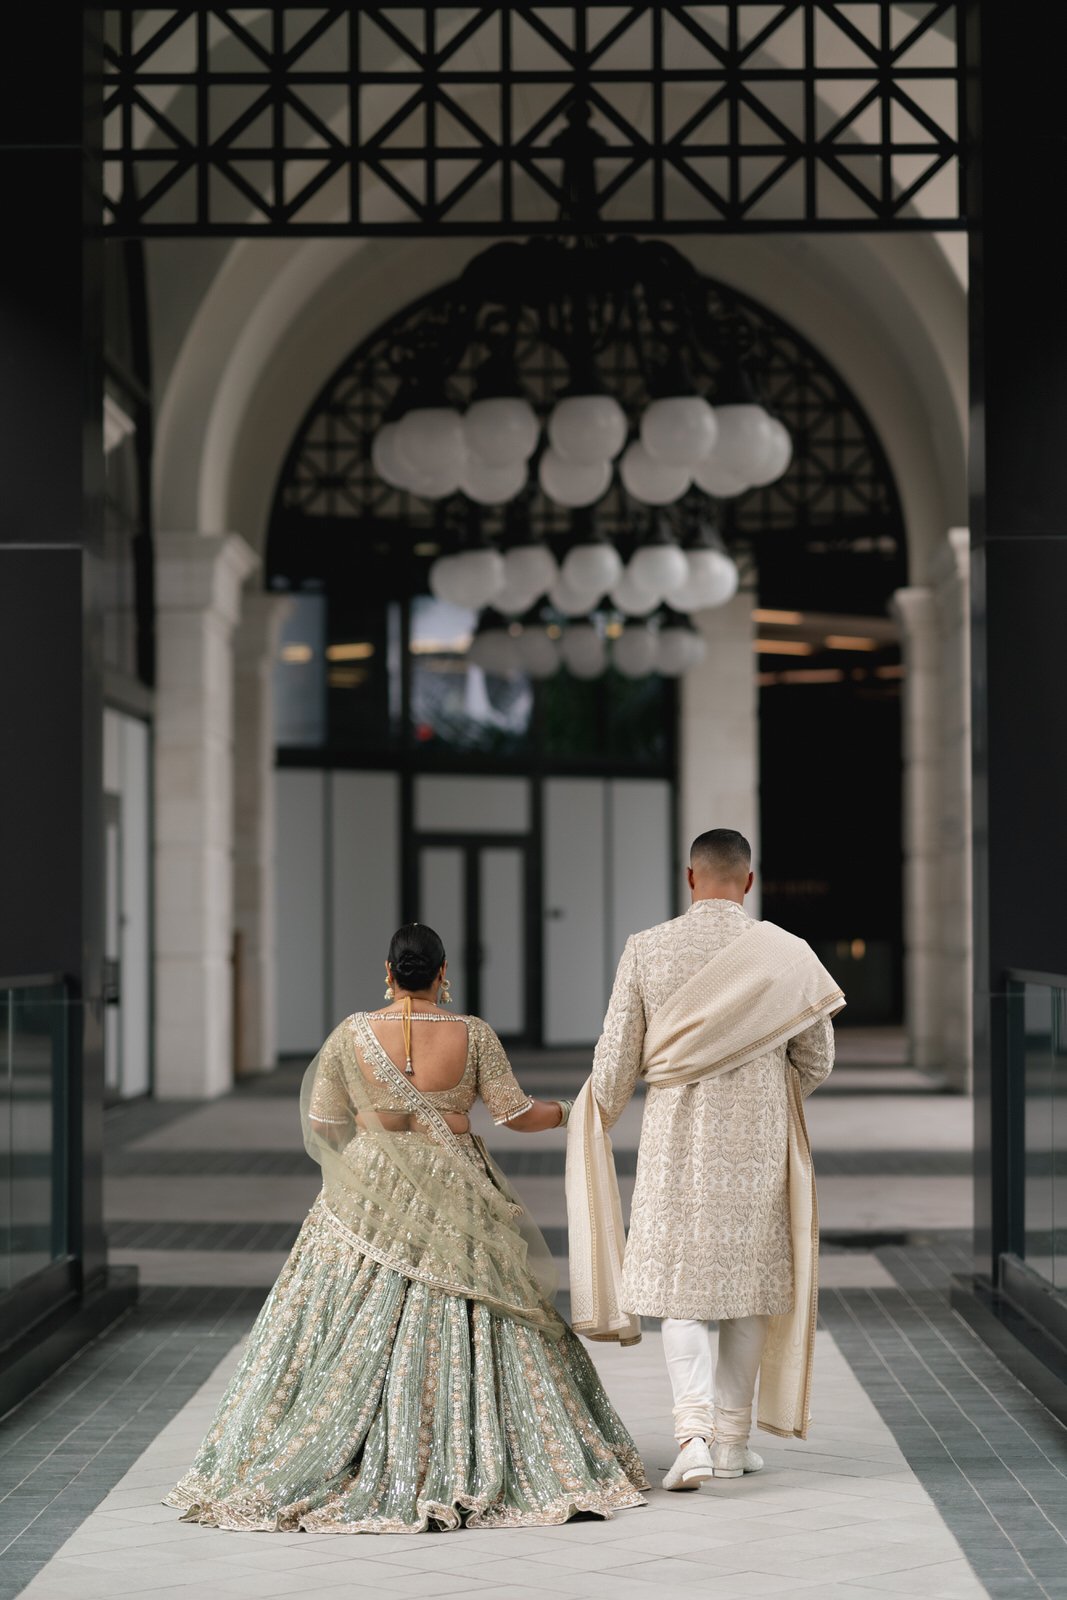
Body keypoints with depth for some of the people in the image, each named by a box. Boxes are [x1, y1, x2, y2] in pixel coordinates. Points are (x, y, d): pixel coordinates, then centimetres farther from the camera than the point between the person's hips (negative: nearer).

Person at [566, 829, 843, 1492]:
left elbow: (617, 1058, -2)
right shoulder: (785, 953, -4)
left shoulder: (647, 949, -6)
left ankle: (693, 1431, -12)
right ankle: (732, 1438, 19)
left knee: (681, 1282, 6)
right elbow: (817, 1059, 4)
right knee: (750, 1277, 13)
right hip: (757, 1140, 1)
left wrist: (597, 1124, 17)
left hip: (676, 1140, 0)